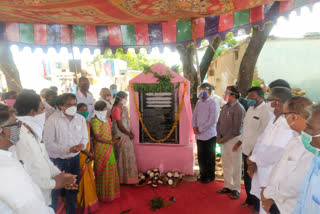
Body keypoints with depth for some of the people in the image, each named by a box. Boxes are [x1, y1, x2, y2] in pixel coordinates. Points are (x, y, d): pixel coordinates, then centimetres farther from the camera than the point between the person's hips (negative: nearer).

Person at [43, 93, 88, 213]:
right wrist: (68, 149, -26)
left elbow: (85, 137, 6)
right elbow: (48, 143, -17)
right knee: (55, 191, 10)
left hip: (74, 159, 4)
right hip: (57, 160, -4)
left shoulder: (81, 119, -2)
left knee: (73, 188, 19)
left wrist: (82, 144, -18)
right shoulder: (53, 120, -16)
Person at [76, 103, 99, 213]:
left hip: (88, 155, 7)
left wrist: (92, 151, 2)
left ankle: (90, 202, 31)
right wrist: (87, 152, -16)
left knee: (90, 179, 15)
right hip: (80, 155, -7)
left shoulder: (87, 123, 8)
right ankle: (83, 204, 20)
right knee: (83, 180, 3)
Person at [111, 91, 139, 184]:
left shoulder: (124, 108, 9)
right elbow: (120, 126, -19)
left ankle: (127, 176, 28)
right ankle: (121, 178, 15)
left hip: (125, 135, 9)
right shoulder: (116, 110, -18)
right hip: (120, 136, -9)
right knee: (122, 156, 1)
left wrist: (130, 132, 2)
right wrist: (129, 134, -10)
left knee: (127, 155, 15)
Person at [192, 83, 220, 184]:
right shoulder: (199, 103, 11)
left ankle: (210, 176, 23)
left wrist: (200, 129, -14)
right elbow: (194, 116, 14)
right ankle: (203, 174, 29)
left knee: (209, 158, 7)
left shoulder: (213, 103, -9)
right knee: (201, 157, 13)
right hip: (199, 135, 6)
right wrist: (194, 126, -4)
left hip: (209, 135, -5)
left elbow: (212, 120, -16)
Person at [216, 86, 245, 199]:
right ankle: (228, 186, 29)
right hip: (223, 140, 8)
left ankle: (236, 189, 17)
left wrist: (224, 139, -13)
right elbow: (219, 122, 13)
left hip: (234, 139, -7)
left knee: (235, 165, 4)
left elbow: (236, 129, -17)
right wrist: (219, 136, 3)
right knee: (226, 164, 15)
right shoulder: (225, 107, 8)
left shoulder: (239, 109, -15)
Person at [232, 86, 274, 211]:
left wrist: (254, 152, -20)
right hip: (246, 150, 8)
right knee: (247, 177, 21)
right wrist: (240, 142, 17)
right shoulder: (251, 109, 9)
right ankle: (250, 199, 41)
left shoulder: (266, 112, -18)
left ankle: (257, 206, 25)